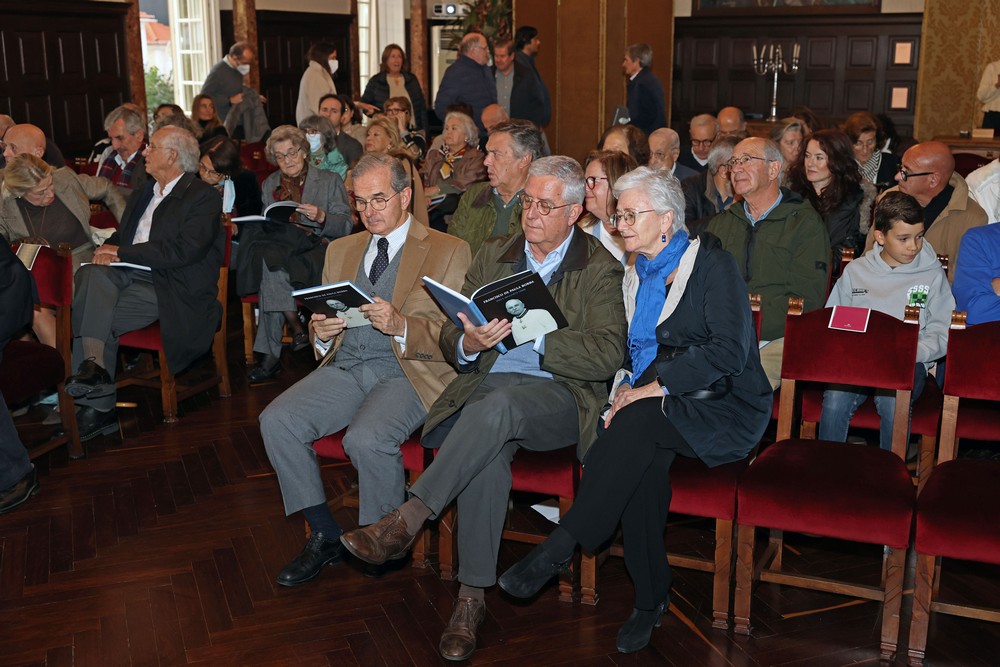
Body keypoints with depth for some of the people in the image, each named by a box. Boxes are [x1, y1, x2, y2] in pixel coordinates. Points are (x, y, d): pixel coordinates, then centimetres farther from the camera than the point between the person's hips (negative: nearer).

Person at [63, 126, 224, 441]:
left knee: (99, 318, -25)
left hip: (171, 288, -7)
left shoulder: (202, 197, -3)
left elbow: (185, 250, -16)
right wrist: (108, 250, -2)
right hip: (128, 274, 7)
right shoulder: (142, 195, 24)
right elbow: (121, 237, 25)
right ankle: (94, 364, -35)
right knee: (91, 274, -25)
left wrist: (122, 253, -13)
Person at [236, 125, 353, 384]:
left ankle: (270, 353, -31)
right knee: (268, 257, -35)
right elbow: (264, 226, 18)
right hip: (278, 246, 3)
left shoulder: (330, 181, 12)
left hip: (315, 249, -3)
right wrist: (256, 221, -6)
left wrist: (322, 217, -17)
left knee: (271, 272, -34)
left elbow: (346, 227, 2)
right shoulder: (269, 184, 23)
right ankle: (296, 327, -33)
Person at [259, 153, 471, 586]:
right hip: (345, 367, 6)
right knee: (276, 421, -18)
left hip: (408, 372, -5)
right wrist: (321, 333, -1)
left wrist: (401, 325, -22)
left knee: (366, 438, -33)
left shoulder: (448, 252, 3)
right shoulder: (341, 250, 21)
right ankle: (325, 537, -3)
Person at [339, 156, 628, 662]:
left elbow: (608, 354, -10)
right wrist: (467, 344, -12)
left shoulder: (600, 269, 4)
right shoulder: (494, 254, 17)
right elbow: (448, 337, 13)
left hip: (558, 396, -3)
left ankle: (405, 522, -35)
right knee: (488, 452, -33)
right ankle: (471, 597, -25)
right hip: (485, 382, 3)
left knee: (498, 404, -38)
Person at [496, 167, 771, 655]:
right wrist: (628, 387, -4)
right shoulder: (636, 274, 15)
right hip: (658, 407, 5)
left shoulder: (712, 263, -6)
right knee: (642, 462, -30)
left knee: (638, 421, -35)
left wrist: (656, 387, -20)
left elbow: (729, 351, -16)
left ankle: (561, 548, -31)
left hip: (723, 406, -5)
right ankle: (650, 597, -18)